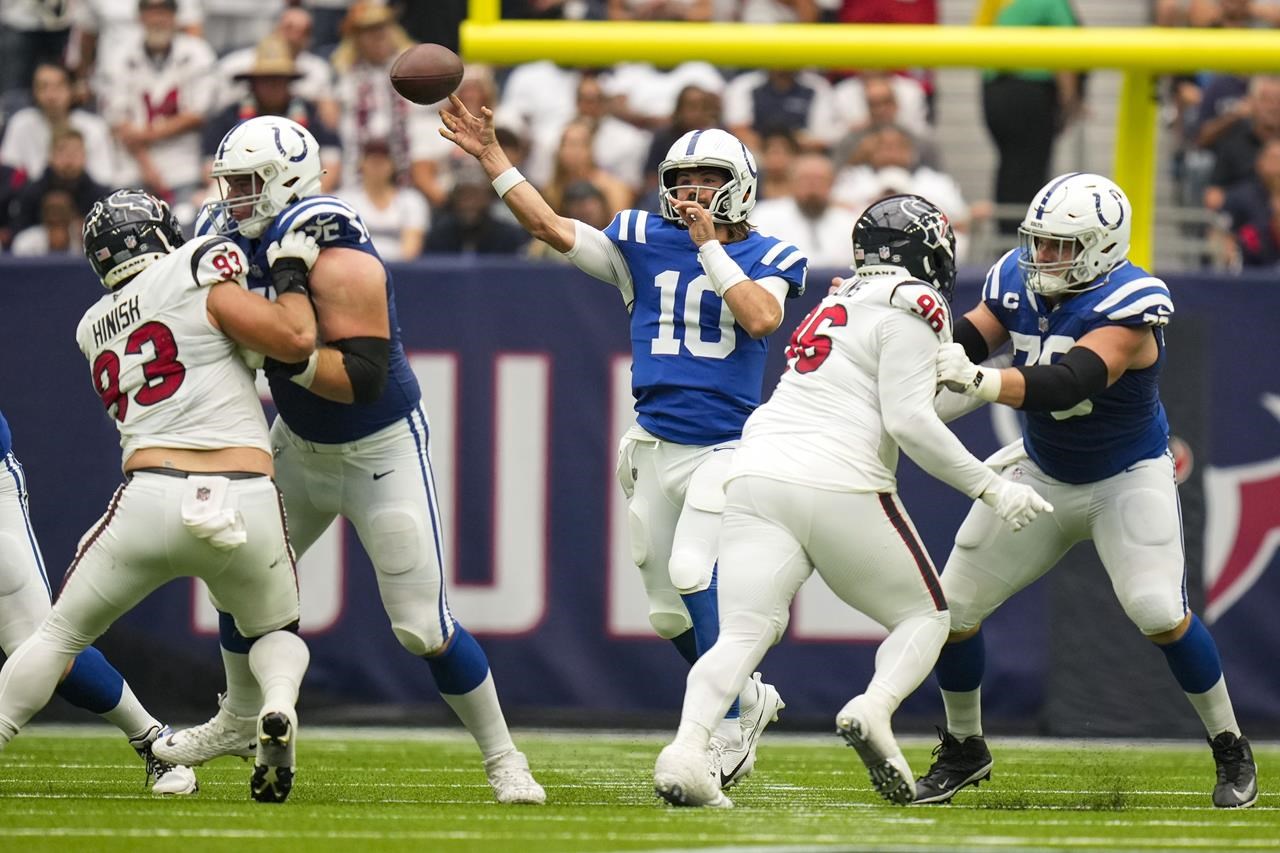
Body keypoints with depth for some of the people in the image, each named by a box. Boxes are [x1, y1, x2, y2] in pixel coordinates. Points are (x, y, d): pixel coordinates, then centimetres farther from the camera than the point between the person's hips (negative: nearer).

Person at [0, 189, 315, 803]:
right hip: (247, 504, -1)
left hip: (150, 499, 1)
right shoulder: (196, 273, 4)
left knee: (60, 636, 19)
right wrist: (292, 274, 15)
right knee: (276, 632, 23)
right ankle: (278, 708, -8)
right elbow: (295, 339, -2)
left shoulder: (93, 329, 20)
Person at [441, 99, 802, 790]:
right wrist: (490, 157, -5)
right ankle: (751, 698, 31)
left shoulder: (768, 258, 1)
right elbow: (551, 228, 1)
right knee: (671, 615, 8)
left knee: (692, 571, -25)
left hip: (727, 447, -4)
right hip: (655, 447, 4)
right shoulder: (644, 241, 8)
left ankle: (730, 728, -15)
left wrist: (709, 245, -13)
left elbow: (761, 318, -18)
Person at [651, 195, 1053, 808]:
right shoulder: (908, 309, 1)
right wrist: (991, 488, -3)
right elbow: (909, 423, -8)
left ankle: (687, 747, -29)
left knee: (743, 636, -3)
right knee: (925, 617, 12)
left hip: (757, 476, 6)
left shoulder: (837, 305, 24)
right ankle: (874, 710, -17)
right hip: (838, 486, -6)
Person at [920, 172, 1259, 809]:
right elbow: (960, 345, -7)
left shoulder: (1127, 305, -29)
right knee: (952, 607, 1)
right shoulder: (1017, 280, -10)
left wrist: (981, 381, -56)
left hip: (1128, 479, -6)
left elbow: (1068, 385, -42)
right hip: (1041, 475, 6)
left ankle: (1231, 750, 1)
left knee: (1158, 613, -21)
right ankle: (964, 750, 24)